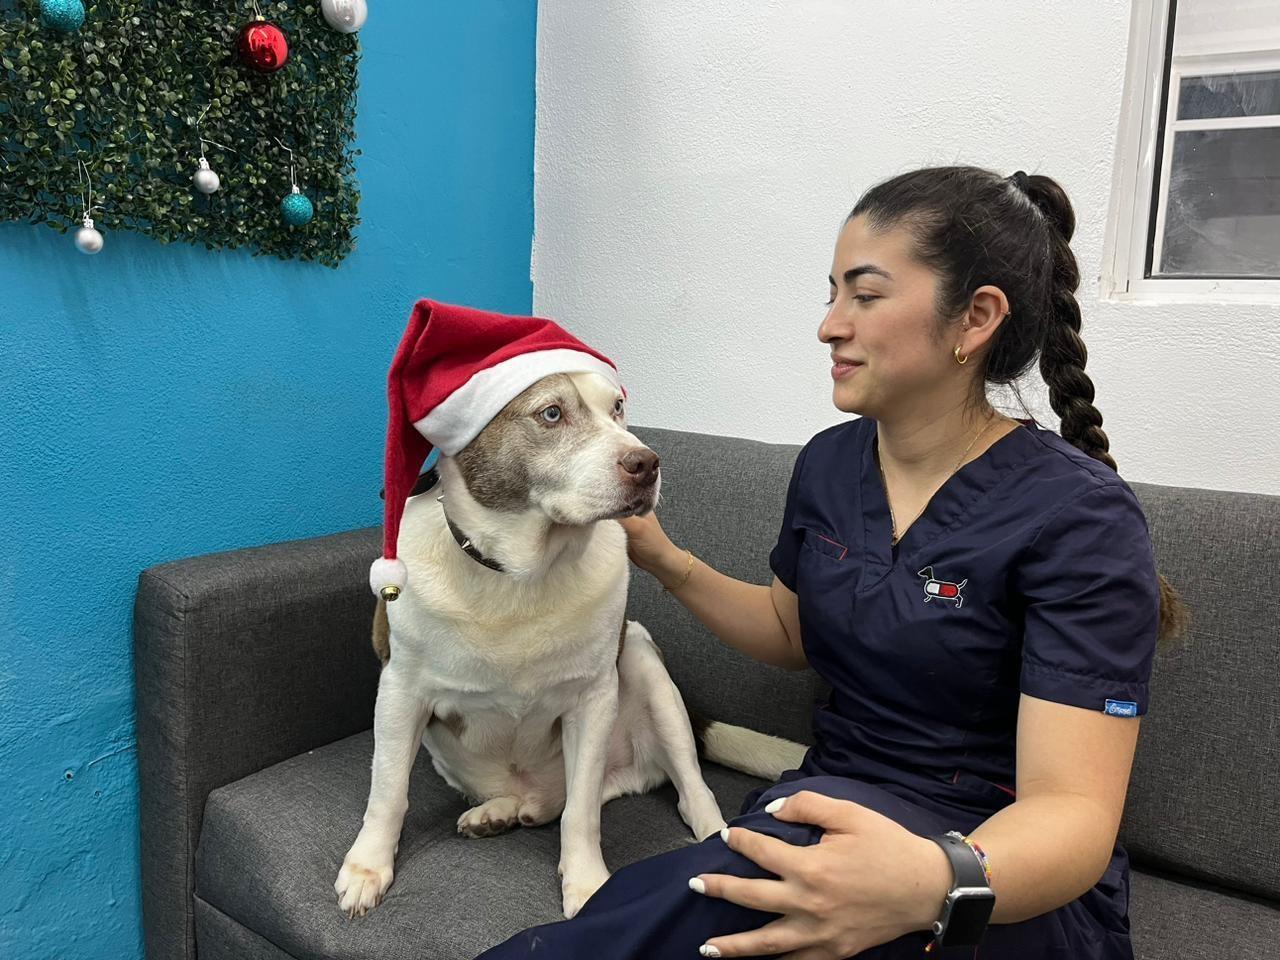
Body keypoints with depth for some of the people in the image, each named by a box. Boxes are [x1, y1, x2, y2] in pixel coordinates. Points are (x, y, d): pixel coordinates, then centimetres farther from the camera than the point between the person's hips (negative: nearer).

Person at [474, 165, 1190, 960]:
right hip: (840, 813, 5)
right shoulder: (829, 462, 1)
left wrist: (934, 884, -46)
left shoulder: (1079, 517, -18)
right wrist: (664, 560, 1)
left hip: (1007, 886, -4)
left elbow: (1072, 811, -24)